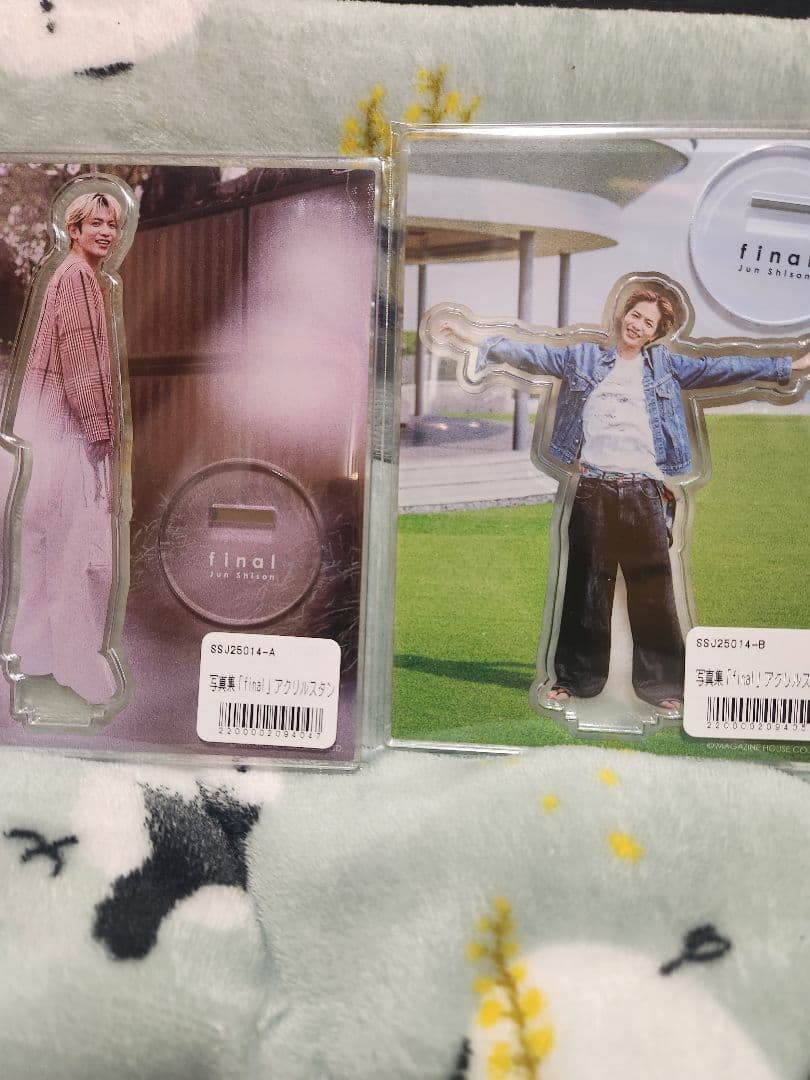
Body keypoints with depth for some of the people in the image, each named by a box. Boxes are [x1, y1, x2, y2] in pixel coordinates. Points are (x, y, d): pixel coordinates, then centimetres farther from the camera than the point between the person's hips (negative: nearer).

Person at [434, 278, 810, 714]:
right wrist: (474, 339, 2)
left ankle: (661, 685, 12)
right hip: (592, 488, 0)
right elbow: (529, 354, 8)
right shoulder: (582, 356, 11)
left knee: (653, 591, 1)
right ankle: (573, 680, 17)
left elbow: (723, 368, 13)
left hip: (644, 491, 1)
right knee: (585, 588, 6)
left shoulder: (666, 365, 14)